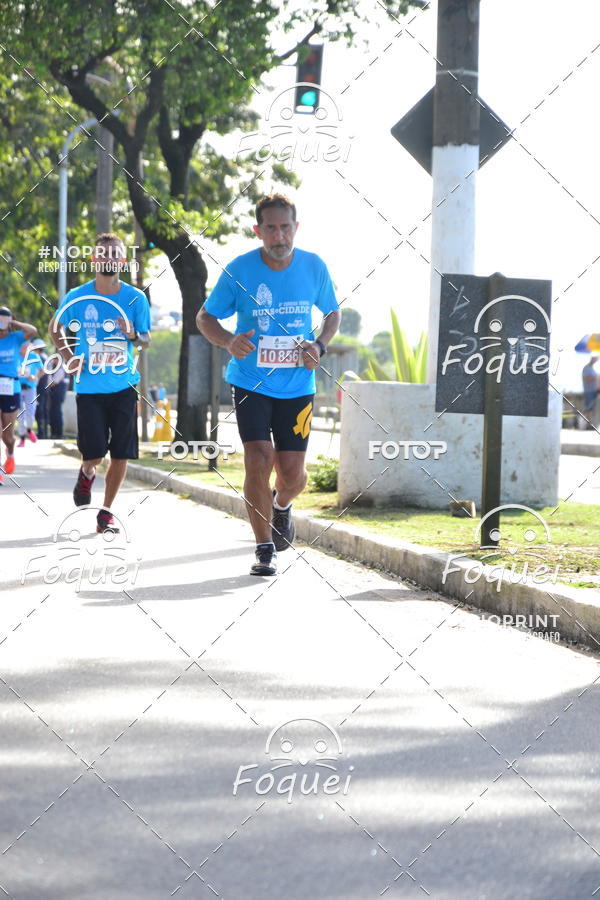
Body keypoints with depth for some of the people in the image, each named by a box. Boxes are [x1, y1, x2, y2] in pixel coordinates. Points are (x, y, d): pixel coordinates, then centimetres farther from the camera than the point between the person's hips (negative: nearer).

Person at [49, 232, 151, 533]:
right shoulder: (77, 297, -1)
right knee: (94, 454, -7)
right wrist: (68, 357, 0)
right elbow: (56, 327, 16)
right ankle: (87, 474, 29)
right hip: (89, 387, -1)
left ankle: (106, 511, 15)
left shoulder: (135, 298, 0)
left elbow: (146, 338, 5)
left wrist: (134, 336, -18)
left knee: (121, 454, -1)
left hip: (124, 386, 1)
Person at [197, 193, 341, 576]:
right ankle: (265, 550, -1)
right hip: (251, 383, -2)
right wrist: (229, 341, -20)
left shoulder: (314, 267, -4)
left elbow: (333, 313, 13)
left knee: (292, 472, 0)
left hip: (297, 385, 2)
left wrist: (319, 346, -7)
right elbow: (205, 317, 1)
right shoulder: (239, 270, -10)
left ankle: (281, 505, 38)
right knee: (259, 461, -14)